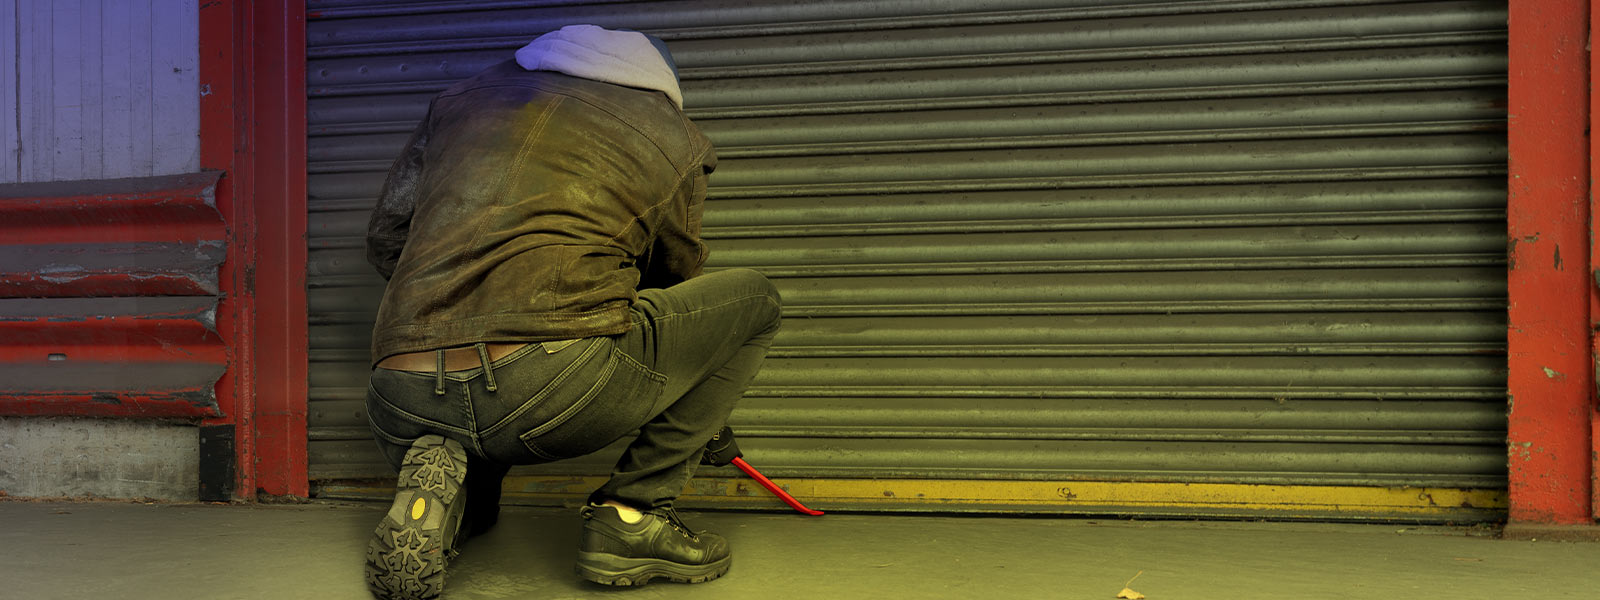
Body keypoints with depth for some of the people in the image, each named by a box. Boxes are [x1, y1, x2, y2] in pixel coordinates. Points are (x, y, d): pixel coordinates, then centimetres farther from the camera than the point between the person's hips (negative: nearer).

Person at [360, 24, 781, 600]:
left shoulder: (462, 95, 27)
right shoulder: (675, 137, 18)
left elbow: (384, 237, 29)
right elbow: (673, 282, 30)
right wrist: (705, 420, 48)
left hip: (402, 407, 6)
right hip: (558, 389, -5)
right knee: (752, 298, 18)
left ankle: (454, 501, 4)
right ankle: (630, 516, 9)